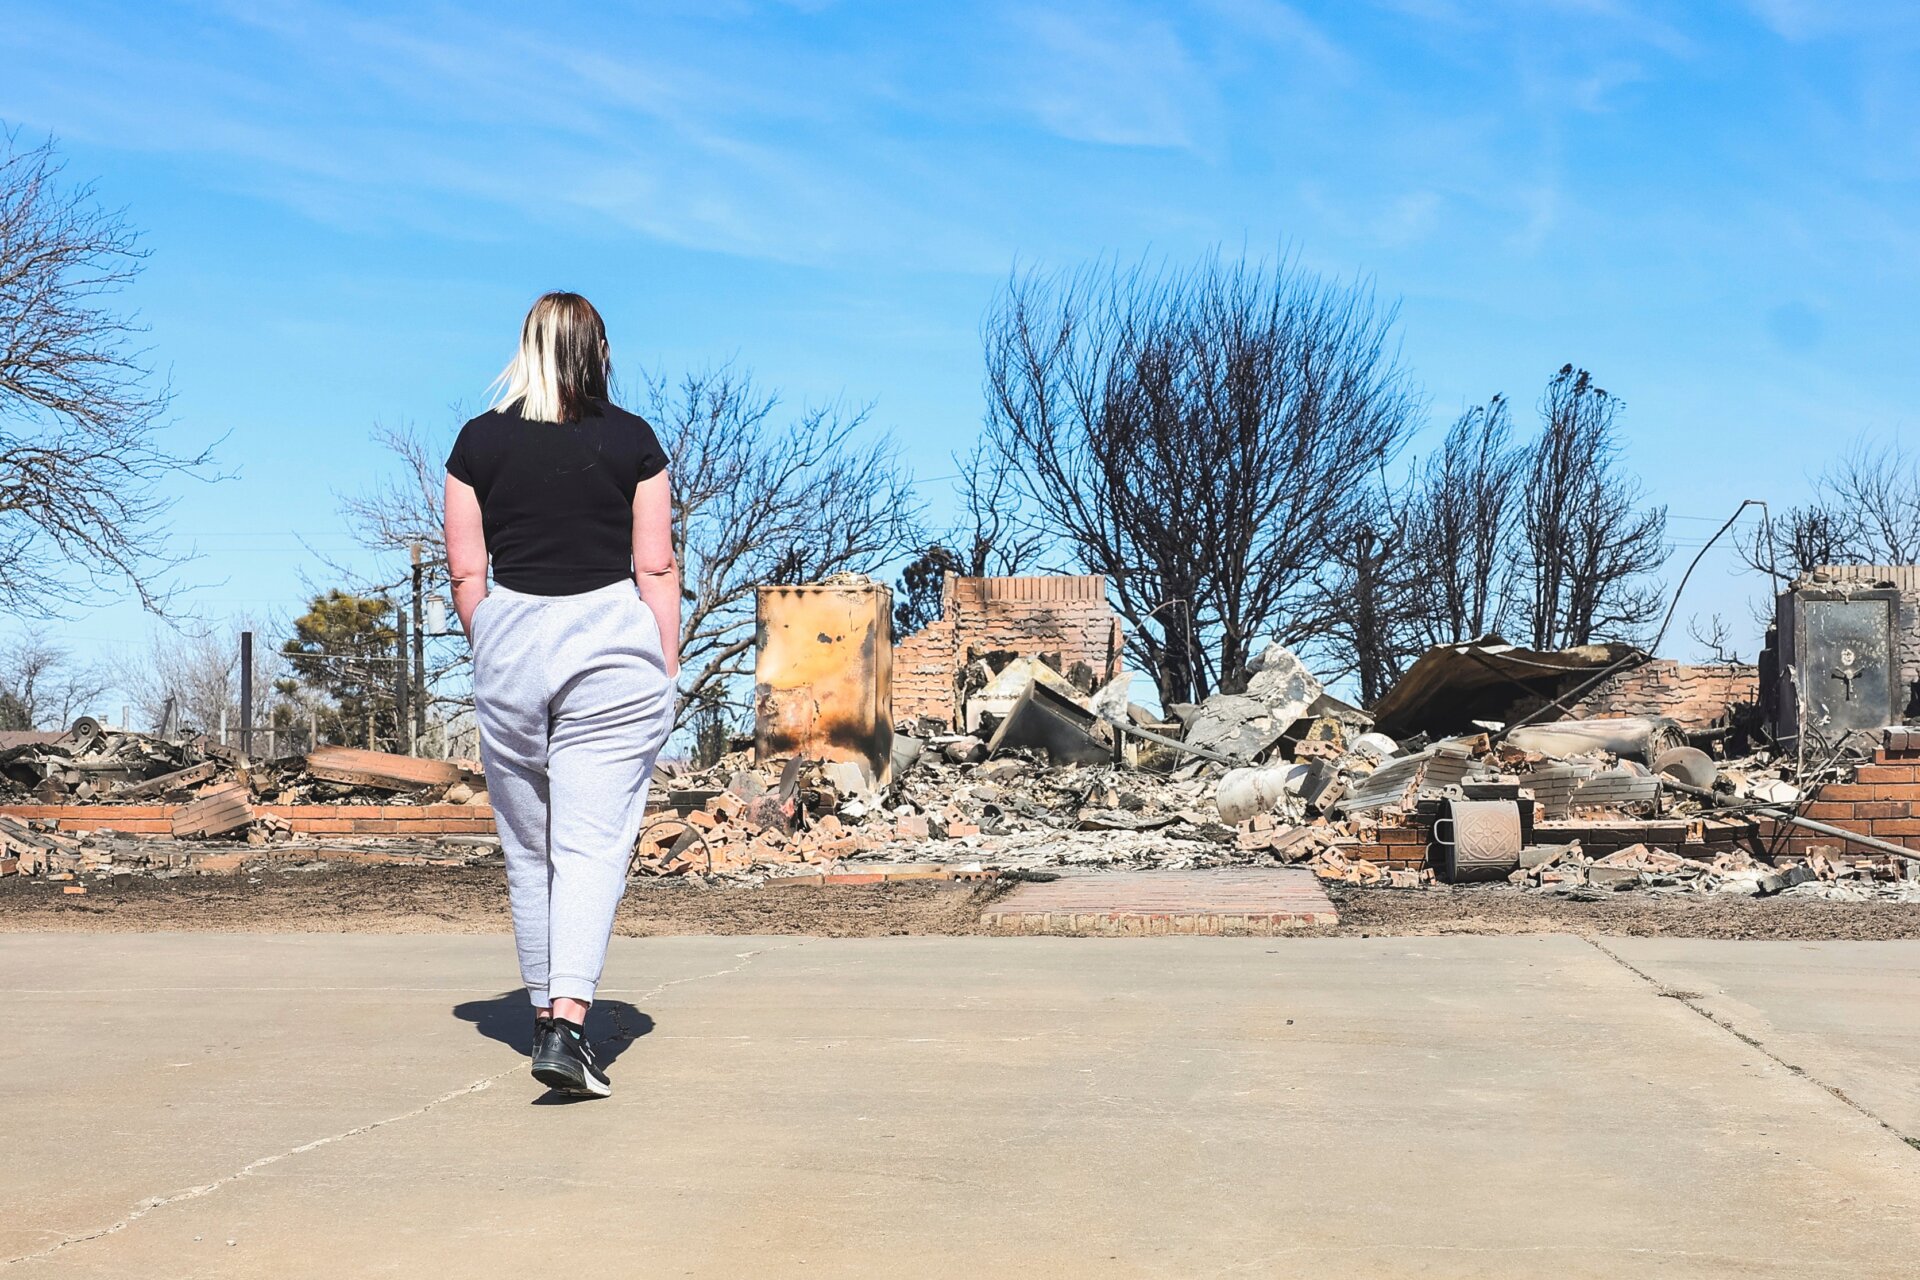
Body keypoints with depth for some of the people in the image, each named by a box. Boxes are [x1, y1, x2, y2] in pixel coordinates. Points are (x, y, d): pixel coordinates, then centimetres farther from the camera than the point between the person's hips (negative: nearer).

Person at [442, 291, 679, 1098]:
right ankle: (567, 1026, -18)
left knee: (528, 851, 14)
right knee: (592, 846, -5)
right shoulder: (631, 439, 0)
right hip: (613, 640, -2)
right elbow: (656, 567, -2)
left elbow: (465, 571, 4)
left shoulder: (479, 441, 4)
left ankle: (544, 1014, 24)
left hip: (510, 640, 2)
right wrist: (666, 671, 5)